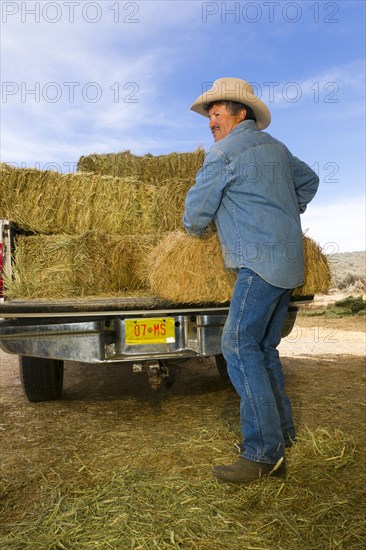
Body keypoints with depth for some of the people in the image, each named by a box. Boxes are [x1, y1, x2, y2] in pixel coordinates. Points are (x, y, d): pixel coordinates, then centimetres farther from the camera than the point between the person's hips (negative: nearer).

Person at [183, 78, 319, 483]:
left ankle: (262, 453, -8)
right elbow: (309, 180, 35)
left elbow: (196, 214, -4)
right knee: (263, 348, 11)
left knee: (239, 346, -11)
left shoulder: (224, 153, -5)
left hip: (260, 262, -9)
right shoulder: (275, 147, 21)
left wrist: (196, 229, 18)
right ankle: (281, 439, 17)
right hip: (289, 260, 9)